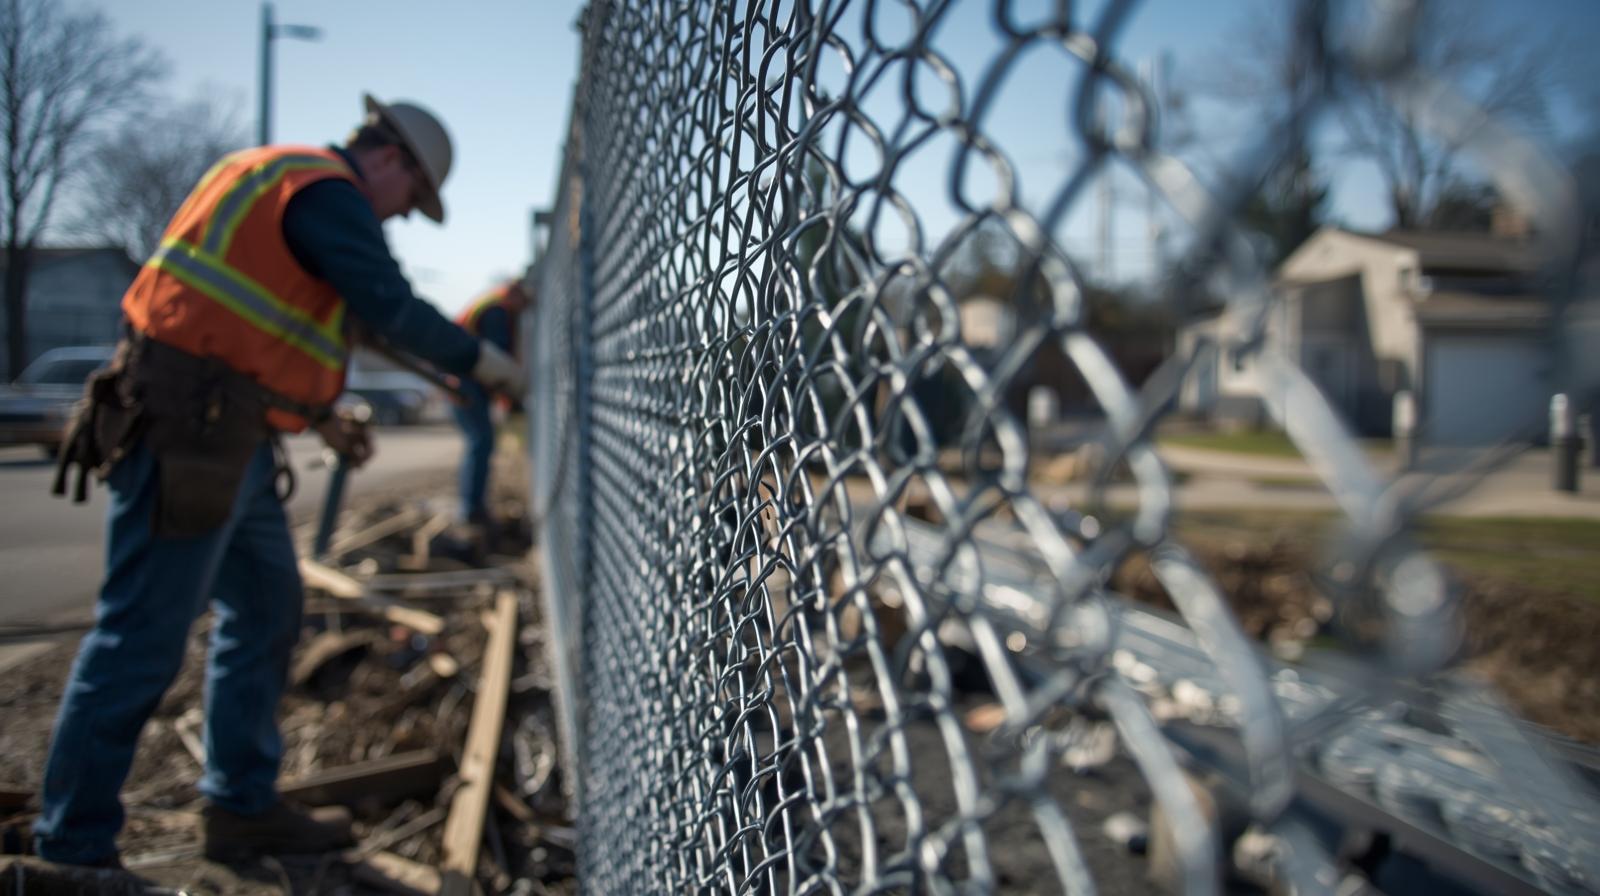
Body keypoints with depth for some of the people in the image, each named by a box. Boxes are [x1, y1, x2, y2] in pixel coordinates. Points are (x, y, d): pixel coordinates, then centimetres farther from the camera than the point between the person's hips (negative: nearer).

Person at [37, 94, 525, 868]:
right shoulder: (328, 189, -8)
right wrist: (480, 360, -6)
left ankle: (243, 809, 24)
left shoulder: (277, 178, 23)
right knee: (142, 640, -5)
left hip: (227, 445, 11)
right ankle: (72, 850, 6)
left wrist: (320, 418, 24)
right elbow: (391, 306, -20)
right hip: (189, 434, -11)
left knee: (265, 612, 14)